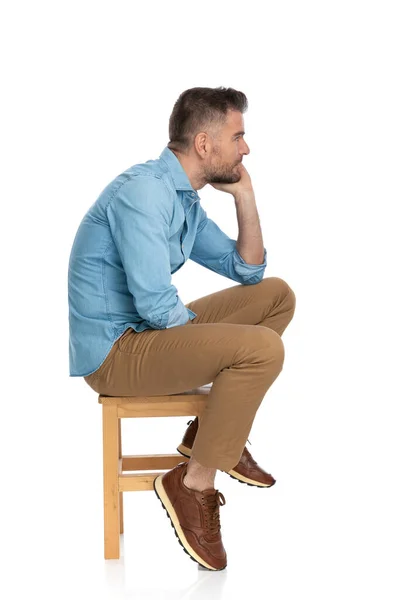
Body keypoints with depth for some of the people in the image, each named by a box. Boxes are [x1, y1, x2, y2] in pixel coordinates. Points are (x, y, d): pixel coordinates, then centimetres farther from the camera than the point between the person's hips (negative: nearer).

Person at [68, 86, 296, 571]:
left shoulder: (185, 199, 10)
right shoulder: (143, 190, -20)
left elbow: (248, 271, 17)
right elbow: (156, 305, -27)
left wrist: (244, 196, 4)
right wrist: (203, 328, -7)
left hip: (150, 330, 10)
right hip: (113, 351, -10)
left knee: (276, 294, 12)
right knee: (261, 348, -24)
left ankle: (213, 427, 14)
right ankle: (194, 485, -12)